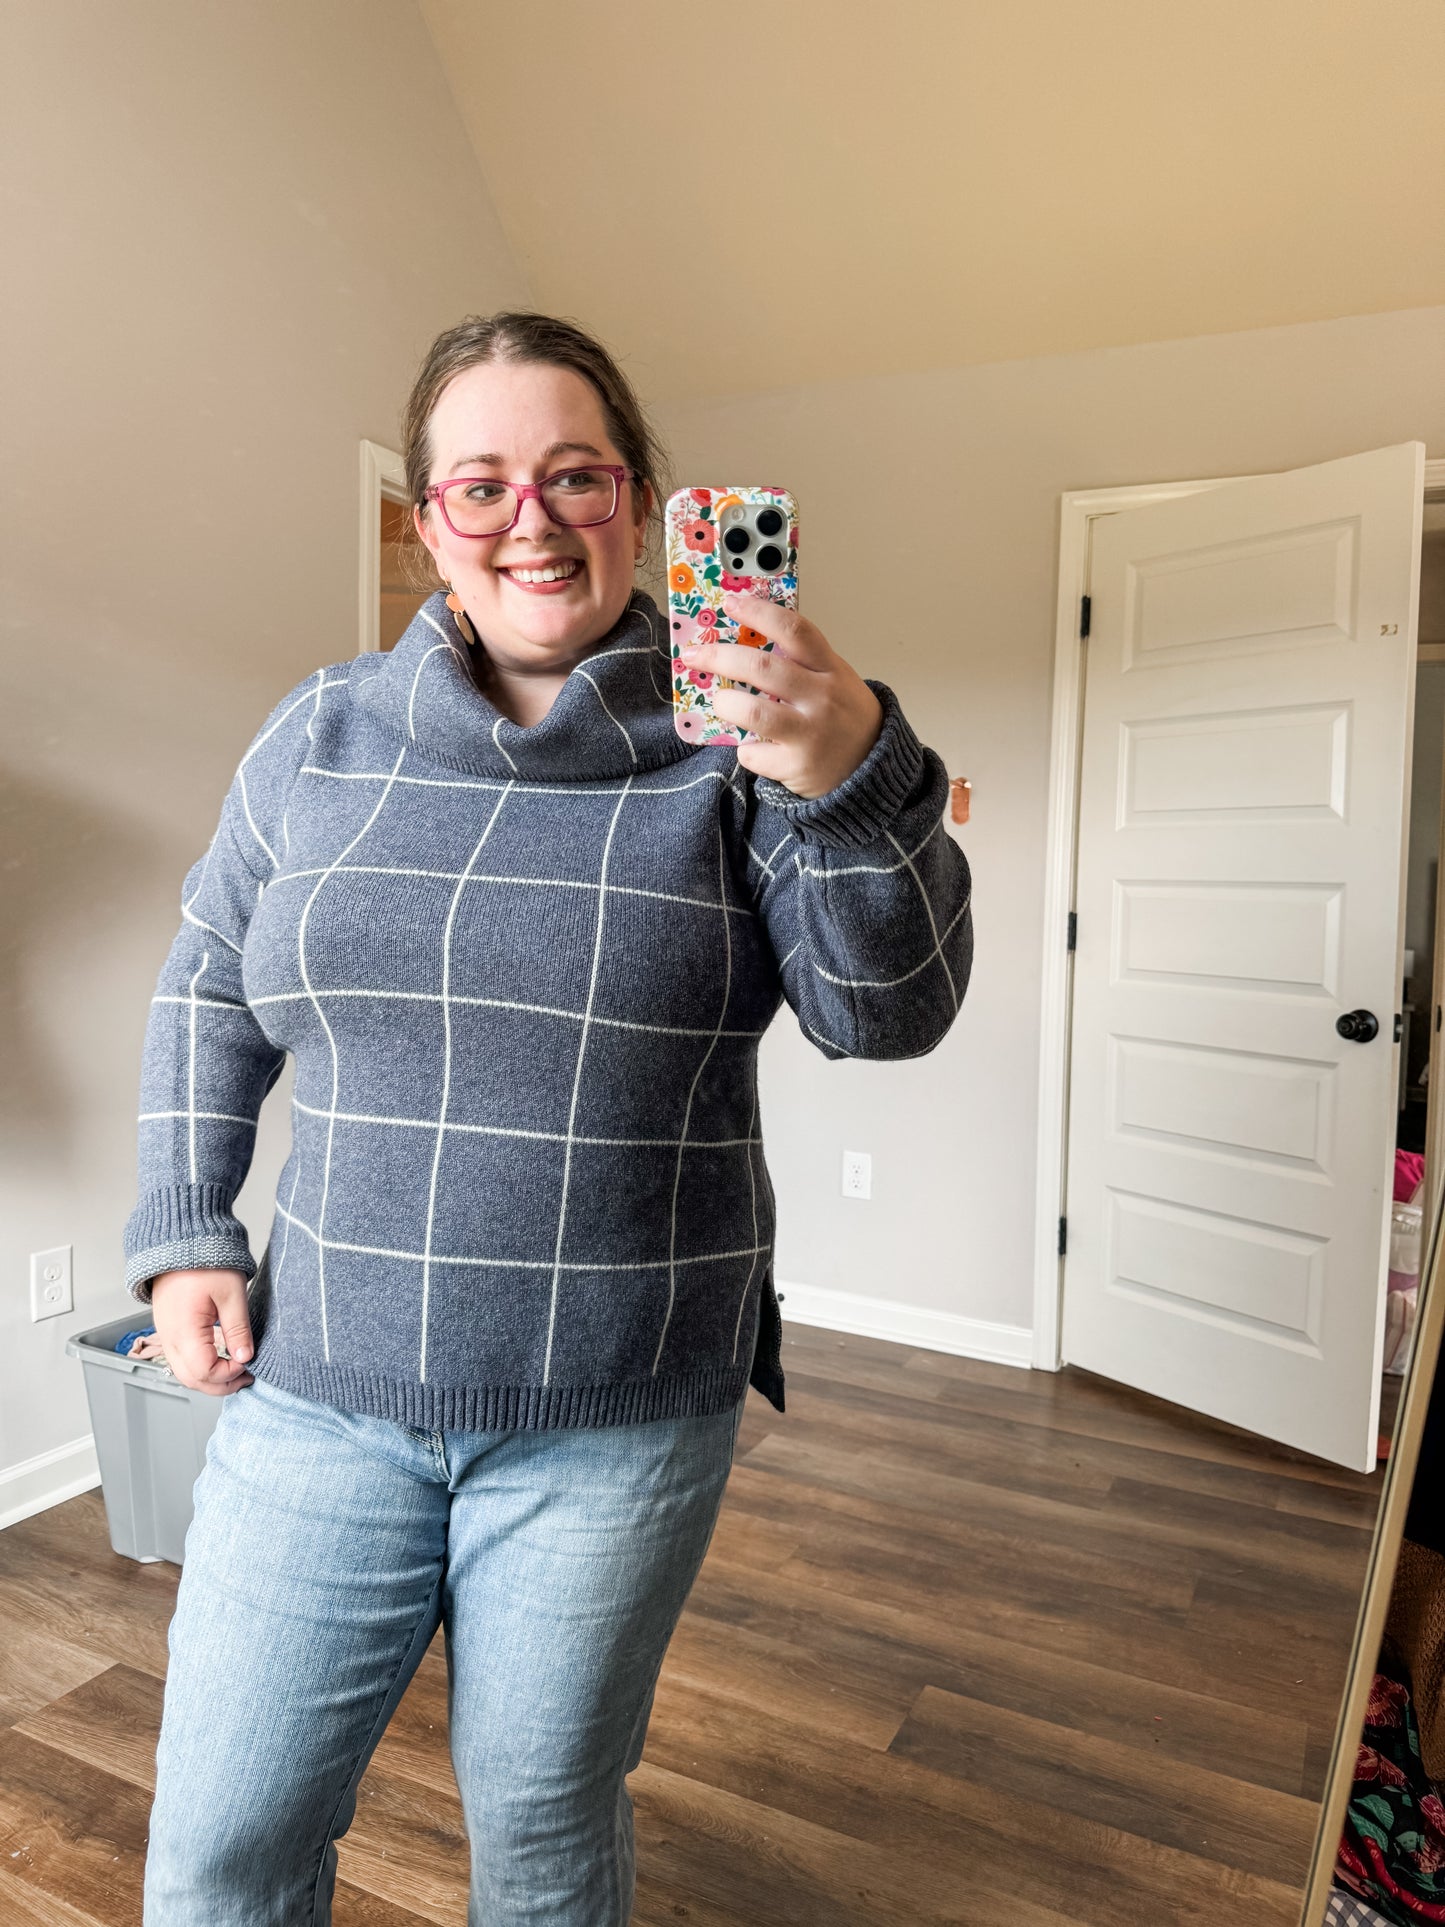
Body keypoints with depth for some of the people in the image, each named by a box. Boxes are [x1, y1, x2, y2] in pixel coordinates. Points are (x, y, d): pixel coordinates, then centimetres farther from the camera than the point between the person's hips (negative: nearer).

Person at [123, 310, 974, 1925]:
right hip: (323, 1389, 2)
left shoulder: (728, 746, -5)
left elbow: (888, 1014, -14)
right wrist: (186, 1235, 4)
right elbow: (206, 990, 12)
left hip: (620, 1420, -1)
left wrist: (854, 779, -31)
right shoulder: (321, 735, 2)